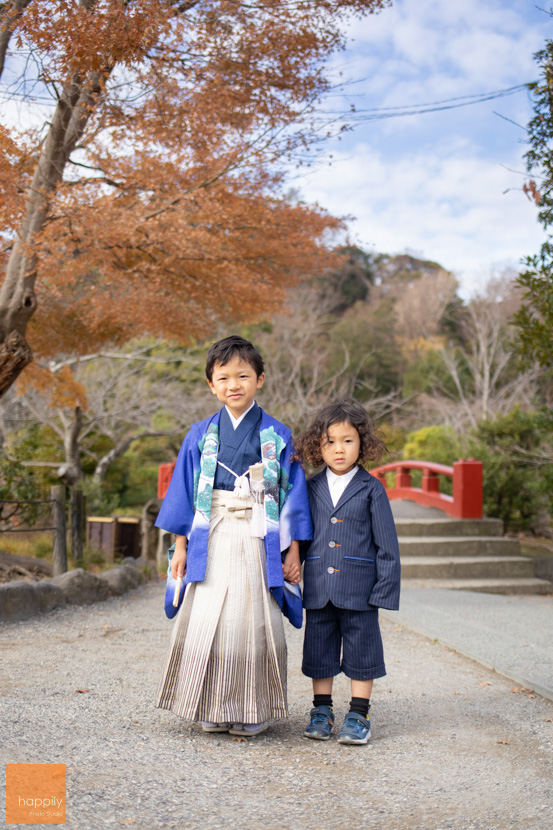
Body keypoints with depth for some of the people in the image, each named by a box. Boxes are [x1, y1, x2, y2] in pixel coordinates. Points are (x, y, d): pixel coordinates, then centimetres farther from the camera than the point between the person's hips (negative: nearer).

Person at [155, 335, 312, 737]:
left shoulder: (279, 437, 3)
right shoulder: (201, 436, 6)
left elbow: (294, 494, 4)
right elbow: (185, 492, 9)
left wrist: (293, 551, 1)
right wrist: (181, 545, 5)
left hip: (258, 542, -1)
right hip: (211, 541, 2)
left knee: (253, 622, 0)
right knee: (206, 621, 0)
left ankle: (251, 711, 13)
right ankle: (213, 709, 15)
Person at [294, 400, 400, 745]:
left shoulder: (371, 489, -3)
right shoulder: (312, 488, 6)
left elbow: (386, 543, -3)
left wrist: (385, 587, -8)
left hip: (359, 587, -3)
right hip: (318, 587, 3)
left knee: (361, 648, 6)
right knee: (319, 648, 10)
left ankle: (359, 715, 18)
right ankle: (322, 711, 24)